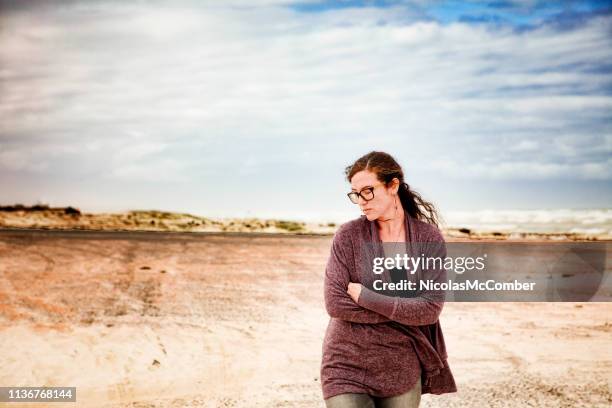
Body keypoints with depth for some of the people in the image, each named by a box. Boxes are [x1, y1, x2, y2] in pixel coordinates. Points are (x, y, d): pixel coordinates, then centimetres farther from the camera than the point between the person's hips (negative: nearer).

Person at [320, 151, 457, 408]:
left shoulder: (429, 238, -2)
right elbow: (335, 304, -11)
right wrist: (403, 312, -13)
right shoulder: (348, 235, -5)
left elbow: (430, 309, -10)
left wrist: (364, 296, -15)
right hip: (348, 368, -1)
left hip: (402, 371, 1)